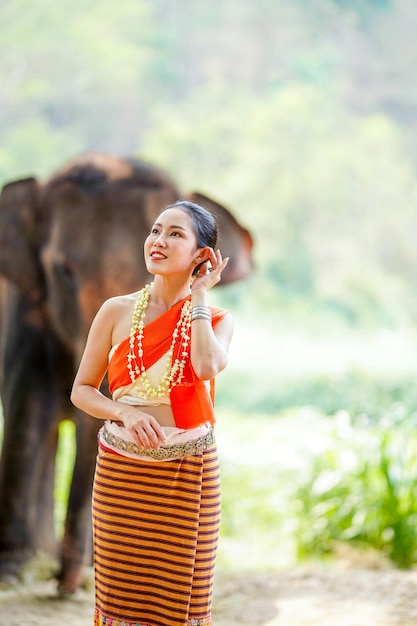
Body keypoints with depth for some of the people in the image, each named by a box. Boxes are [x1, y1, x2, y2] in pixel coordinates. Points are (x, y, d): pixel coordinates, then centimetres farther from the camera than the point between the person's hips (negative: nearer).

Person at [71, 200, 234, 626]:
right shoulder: (117, 312, 3)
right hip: (121, 473, 1)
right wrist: (125, 413, -13)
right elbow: (81, 390, 6)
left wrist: (199, 295, -9)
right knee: (121, 591, 2)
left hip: (188, 474, -1)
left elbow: (207, 367, -21)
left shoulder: (215, 319, 2)